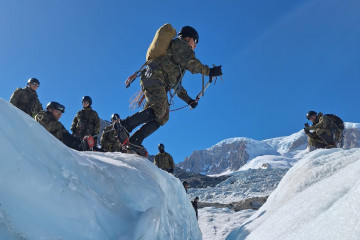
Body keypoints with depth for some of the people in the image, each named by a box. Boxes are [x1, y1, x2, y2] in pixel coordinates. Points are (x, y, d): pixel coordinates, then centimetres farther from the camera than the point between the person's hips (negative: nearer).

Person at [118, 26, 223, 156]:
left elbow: (176, 84, 38)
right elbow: (191, 62, -9)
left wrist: (188, 99, 36)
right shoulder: (180, 44, 12)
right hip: (155, 77, -10)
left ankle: (135, 141, -10)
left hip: (161, 84, 10)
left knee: (163, 117, -2)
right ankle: (124, 126, -32)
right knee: (157, 110, -28)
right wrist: (209, 71, -2)